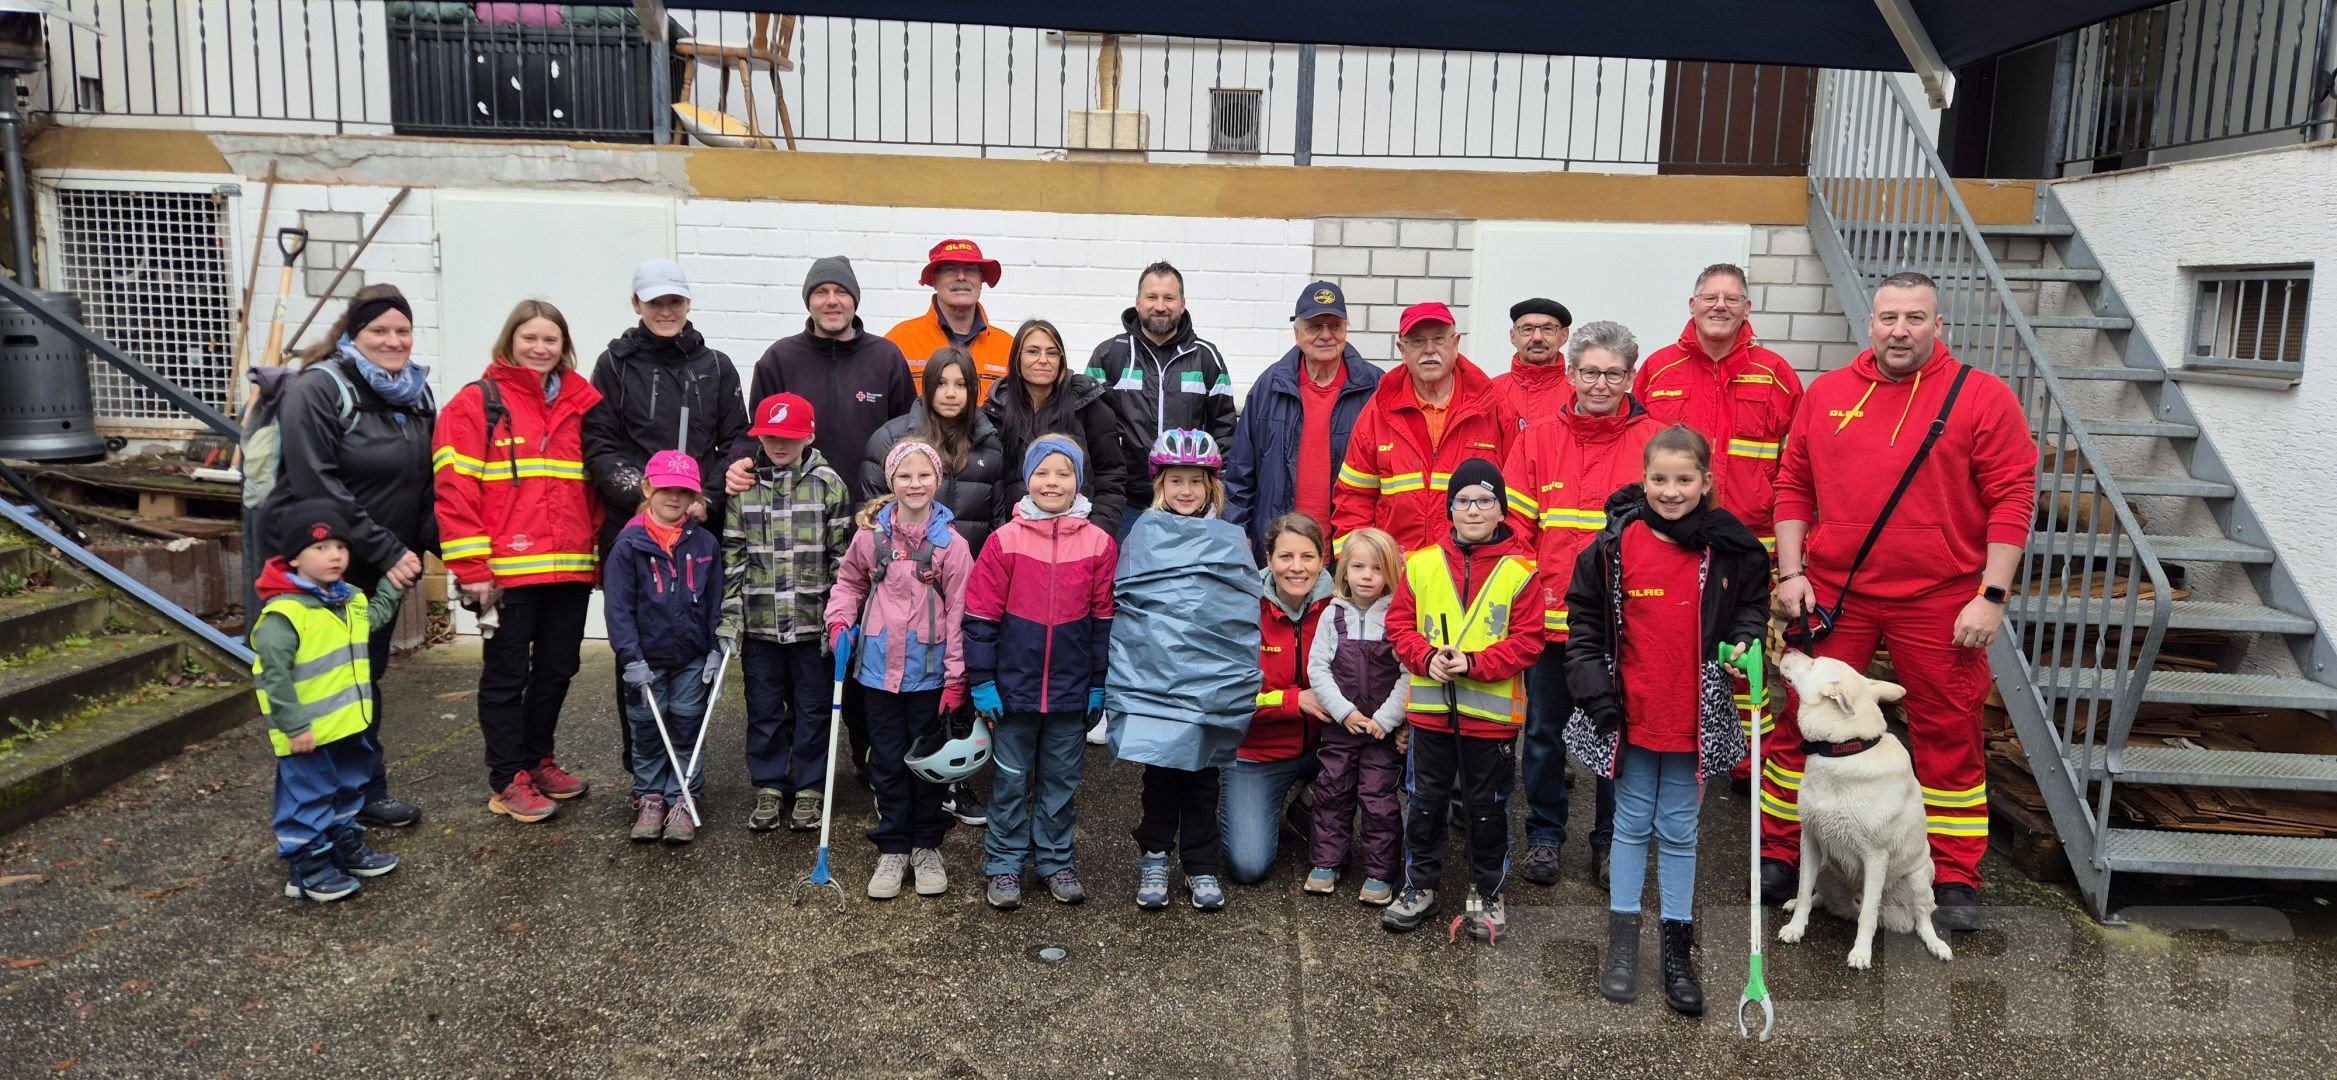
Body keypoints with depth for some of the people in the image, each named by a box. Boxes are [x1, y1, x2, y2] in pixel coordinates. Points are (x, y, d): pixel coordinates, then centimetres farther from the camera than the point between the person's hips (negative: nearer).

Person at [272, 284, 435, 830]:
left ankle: (365, 791, 26)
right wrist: (385, 551, -21)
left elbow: (427, 481, 13)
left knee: (368, 672, 15)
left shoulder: (415, 394, 9)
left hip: (385, 567, 8)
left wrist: (425, 542, -3)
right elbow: (319, 488, -21)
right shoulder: (317, 391, -14)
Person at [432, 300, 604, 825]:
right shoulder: (477, 403, -4)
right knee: (507, 673, 5)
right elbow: (454, 489, -9)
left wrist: (600, 553, 9)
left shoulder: (581, 404, 11)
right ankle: (508, 777, 17)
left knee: (558, 667, 14)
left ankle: (537, 759, 31)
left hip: (570, 566, 5)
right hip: (506, 570, -5)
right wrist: (472, 569, -13)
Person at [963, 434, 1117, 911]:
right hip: (1014, 686, -1)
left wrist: (1099, 684, 3)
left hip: (1071, 689, 1)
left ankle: (1056, 860, 28)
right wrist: (982, 680, -7)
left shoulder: (1099, 544, -3)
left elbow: (1105, 620, 2)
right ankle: (1004, 863, 23)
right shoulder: (1005, 540, -7)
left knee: (1062, 779, 13)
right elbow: (980, 617, -5)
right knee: (1010, 779, 10)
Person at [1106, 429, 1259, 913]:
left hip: (1213, 678, 1)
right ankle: (1154, 859, 19)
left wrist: (1244, 673, 6)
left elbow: (1250, 607, 13)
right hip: (1152, 677, -1)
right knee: (1160, 770, 1)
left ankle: (1201, 867, 18)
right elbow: (1122, 601, 10)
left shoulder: (1231, 539, 13)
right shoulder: (1144, 533, 11)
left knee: (1202, 774, 6)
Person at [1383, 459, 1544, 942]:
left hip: (1492, 711, -2)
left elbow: (1527, 639, -8)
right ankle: (1420, 885, 30)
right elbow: (1400, 623, 4)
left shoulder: (1519, 570, -6)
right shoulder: (1421, 563, 0)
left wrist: (1475, 663, -19)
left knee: (1488, 805, 12)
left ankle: (1486, 893, 28)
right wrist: (1427, 656, -14)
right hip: (1430, 706, 2)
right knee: (1425, 800, 14)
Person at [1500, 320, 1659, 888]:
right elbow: (1515, 523, 3)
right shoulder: (1538, 437, 2)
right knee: (1544, 729, 11)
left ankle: (1610, 840, 27)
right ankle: (1543, 836, 27)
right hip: (1550, 613, 1)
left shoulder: (1654, 441, -1)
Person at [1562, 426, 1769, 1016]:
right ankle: (1622, 944, 23)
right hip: (1630, 711, 0)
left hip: (1696, 714, 0)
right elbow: (1583, 617, 1)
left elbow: (1752, 603, 13)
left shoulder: (1730, 547, -4)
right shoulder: (1617, 543, -6)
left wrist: (1745, 640, -7)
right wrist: (1594, 686, -5)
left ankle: (1677, 951, 22)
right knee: (1632, 823, 12)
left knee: (1679, 830, 11)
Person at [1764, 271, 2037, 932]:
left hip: (1940, 602, -2)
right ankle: (1778, 857, 21)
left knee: (1948, 734, 7)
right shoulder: (1826, 394, 7)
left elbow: (2012, 499, -5)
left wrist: (1992, 595, -10)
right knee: (1801, 723, 6)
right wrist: (1792, 573, 2)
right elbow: (1793, 487, 10)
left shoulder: (1983, 398, -2)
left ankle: (1954, 878, 22)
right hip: (1833, 593, 2)